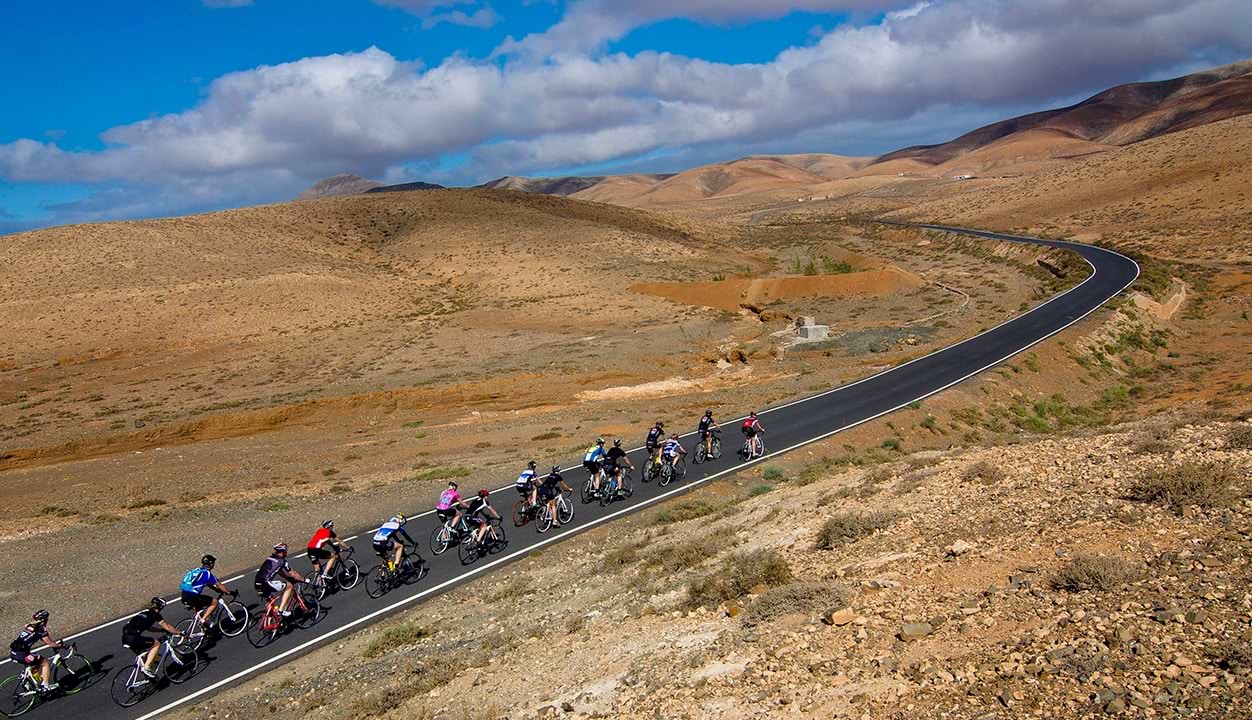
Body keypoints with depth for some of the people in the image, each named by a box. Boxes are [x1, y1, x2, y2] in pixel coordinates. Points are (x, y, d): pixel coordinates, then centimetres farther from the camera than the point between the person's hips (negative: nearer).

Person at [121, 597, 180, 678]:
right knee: (156, 644, 5)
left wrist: (163, 630, 41)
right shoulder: (155, 614, 2)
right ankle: (146, 667, -1)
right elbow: (167, 627, 7)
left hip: (125, 638, 9)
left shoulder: (145, 612, 24)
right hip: (133, 638, -9)